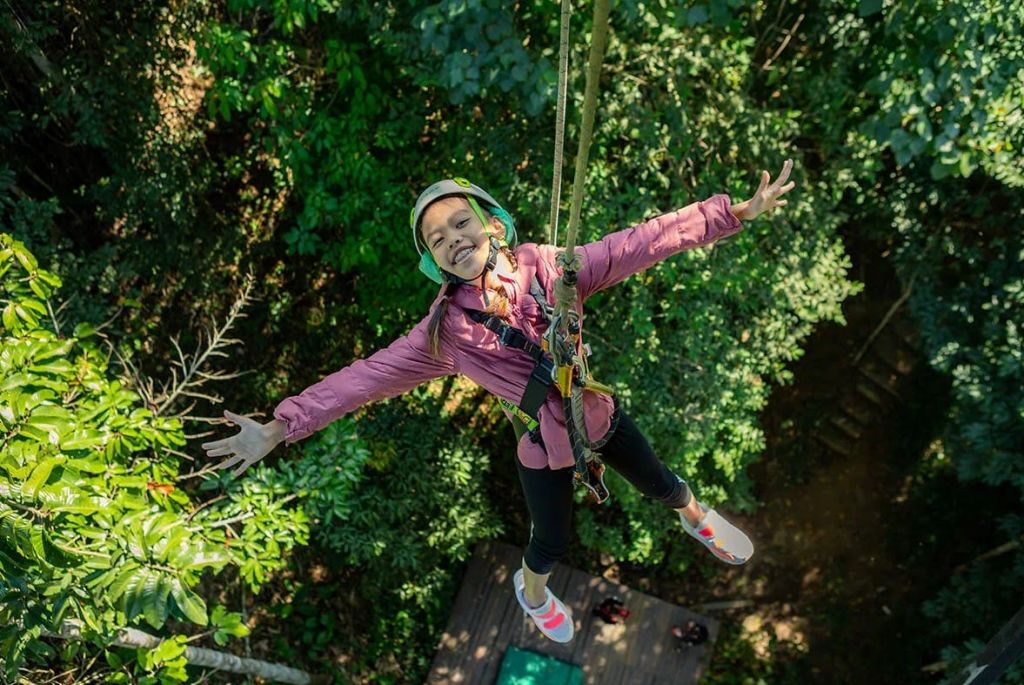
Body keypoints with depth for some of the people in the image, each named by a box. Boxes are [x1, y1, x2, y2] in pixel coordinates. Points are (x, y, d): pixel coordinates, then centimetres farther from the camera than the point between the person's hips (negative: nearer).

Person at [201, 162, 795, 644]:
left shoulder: (547, 268, -20)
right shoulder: (445, 332, -22)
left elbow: (636, 244, -23)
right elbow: (366, 376, -22)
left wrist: (736, 212, -25)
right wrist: (280, 428, -26)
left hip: (602, 416, 2)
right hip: (545, 452, -1)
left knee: (660, 483, 25)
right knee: (552, 544, 20)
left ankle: (697, 518, 64)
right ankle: (532, 592, 59)